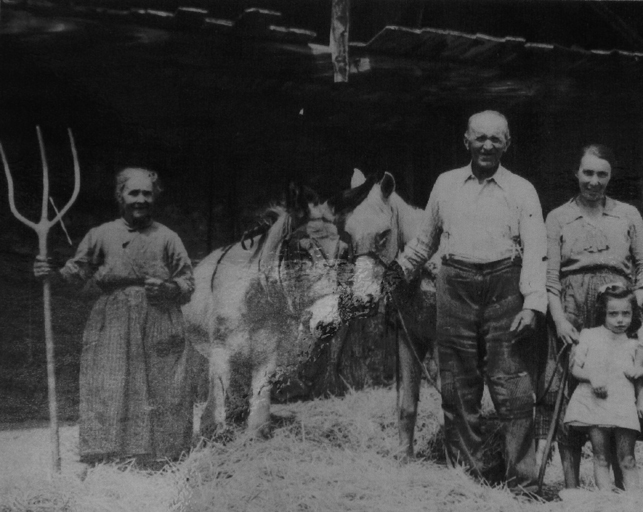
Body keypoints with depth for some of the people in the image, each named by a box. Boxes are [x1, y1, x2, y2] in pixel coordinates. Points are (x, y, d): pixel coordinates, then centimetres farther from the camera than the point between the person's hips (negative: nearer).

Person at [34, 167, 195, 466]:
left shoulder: (167, 238, 4)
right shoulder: (101, 235, 6)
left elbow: (188, 283, 7)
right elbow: (77, 271, 9)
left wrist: (168, 288, -13)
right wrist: (53, 273, -9)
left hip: (158, 330, 0)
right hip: (112, 328, 0)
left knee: (159, 395, 3)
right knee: (107, 396, -3)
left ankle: (159, 458, 16)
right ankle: (101, 460, 8)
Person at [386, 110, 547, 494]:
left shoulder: (522, 190, 4)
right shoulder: (446, 184, 11)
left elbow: (535, 252, -3)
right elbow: (426, 239, 24)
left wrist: (532, 305, -13)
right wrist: (401, 267, 24)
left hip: (504, 289, -2)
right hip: (456, 288, 2)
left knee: (512, 388, -4)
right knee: (459, 387, 6)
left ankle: (523, 482, 5)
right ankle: (469, 475, 19)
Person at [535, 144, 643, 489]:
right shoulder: (558, 218, 9)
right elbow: (549, 275, 2)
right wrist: (559, 319, -10)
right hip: (572, 310, -1)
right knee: (567, 396, -1)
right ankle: (571, 484, 8)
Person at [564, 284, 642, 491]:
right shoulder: (588, 336, 7)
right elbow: (575, 367, 5)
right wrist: (592, 377, -13)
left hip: (623, 405, 1)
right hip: (594, 403, -1)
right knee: (601, 458, 1)